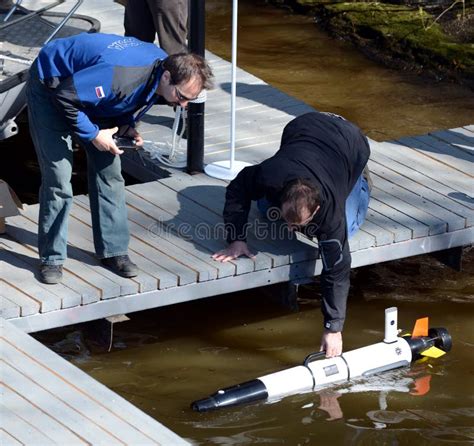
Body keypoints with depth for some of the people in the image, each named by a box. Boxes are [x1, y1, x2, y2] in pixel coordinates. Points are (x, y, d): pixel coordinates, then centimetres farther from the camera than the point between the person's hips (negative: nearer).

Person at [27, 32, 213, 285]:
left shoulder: (163, 66, -14)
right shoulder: (122, 75, -42)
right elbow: (65, 96, -34)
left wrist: (127, 127, -9)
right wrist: (93, 134, -27)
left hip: (89, 91, 8)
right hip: (50, 89, -8)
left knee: (108, 171, 3)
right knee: (58, 178, -12)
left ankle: (113, 251, 13)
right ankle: (52, 259, 0)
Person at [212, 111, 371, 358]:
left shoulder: (329, 208, -44)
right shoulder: (268, 177, -40)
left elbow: (336, 269, -37)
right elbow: (237, 189, -16)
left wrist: (333, 328, -35)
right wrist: (236, 239, -25)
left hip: (351, 144, -3)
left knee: (345, 228, -7)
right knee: (266, 207, 6)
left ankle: (359, 183, 21)